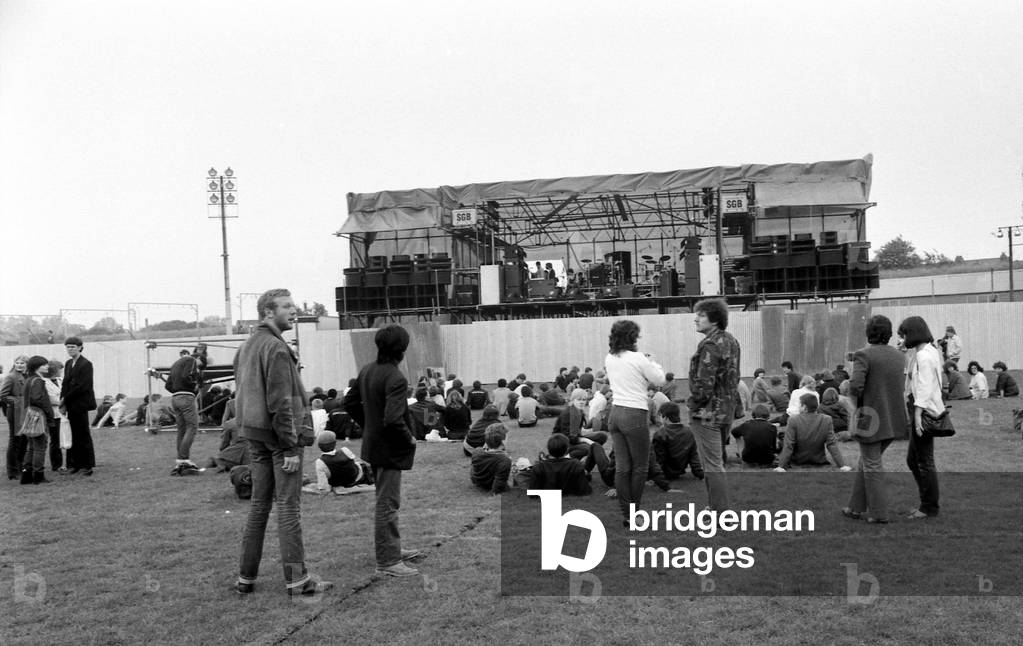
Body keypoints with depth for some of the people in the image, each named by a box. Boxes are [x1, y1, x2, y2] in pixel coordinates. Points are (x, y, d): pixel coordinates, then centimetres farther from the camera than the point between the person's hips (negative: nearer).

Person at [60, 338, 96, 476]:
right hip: (70, 405, 7)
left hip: (80, 405, -7)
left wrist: (65, 399, -12)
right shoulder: (68, 364, 15)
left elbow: (82, 386, -15)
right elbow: (65, 384, 12)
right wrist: (63, 403, 0)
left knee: (83, 435, -1)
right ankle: (75, 465, 14)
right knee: (73, 435, 8)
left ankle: (87, 465, 6)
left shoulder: (86, 364, -9)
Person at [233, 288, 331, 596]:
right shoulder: (276, 348, -15)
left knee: (259, 504, 15)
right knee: (288, 507, -3)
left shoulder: (246, 346, 14)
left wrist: (250, 438, 18)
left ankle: (246, 577, 21)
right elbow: (280, 402, -20)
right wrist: (292, 446, -18)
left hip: (253, 434, 9)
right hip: (279, 435, -9)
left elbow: (241, 394, 17)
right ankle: (296, 579, 3)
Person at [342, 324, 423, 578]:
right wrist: (409, 440, -14)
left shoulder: (366, 370, 3)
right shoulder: (396, 379, -24)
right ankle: (387, 562, 10)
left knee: (386, 501, 21)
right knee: (387, 505, 1)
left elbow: (350, 402, 12)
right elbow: (393, 420, -31)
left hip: (372, 444, 9)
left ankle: (393, 549, 35)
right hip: (389, 450, -9)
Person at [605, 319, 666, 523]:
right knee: (640, 467, 6)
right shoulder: (638, 359, -13)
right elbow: (659, 380, -3)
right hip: (634, 415, -6)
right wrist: (651, 362, 12)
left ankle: (626, 513, 13)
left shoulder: (609, 359, 6)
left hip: (615, 413, 6)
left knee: (622, 467, 9)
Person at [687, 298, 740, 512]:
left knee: (712, 466, -4)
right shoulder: (730, 341, 10)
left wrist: (694, 405, -9)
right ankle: (719, 508, 29)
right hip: (725, 409, 10)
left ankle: (720, 513, -1)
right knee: (715, 464, 20)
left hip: (707, 413, -10)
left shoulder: (710, 345, -19)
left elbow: (704, 383, -23)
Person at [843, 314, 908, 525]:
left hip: (871, 418, -7)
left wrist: (856, 397, -3)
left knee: (873, 466, 4)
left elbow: (855, 386, -23)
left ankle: (879, 513, 7)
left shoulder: (864, 355, -15)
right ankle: (857, 507, 24)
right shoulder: (898, 356, 6)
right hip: (893, 419, 7)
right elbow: (901, 386, 13)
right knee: (866, 462, 18)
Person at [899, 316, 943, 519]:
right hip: (919, 411, 11)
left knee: (924, 462, -2)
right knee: (913, 460, 16)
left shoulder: (924, 356, -16)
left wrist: (918, 415, -22)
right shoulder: (929, 352, 16)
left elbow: (924, 388, -21)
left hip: (923, 411, -11)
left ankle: (929, 507, 7)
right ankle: (928, 502, 23)